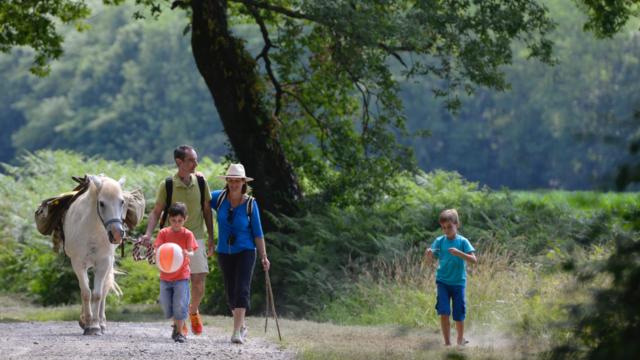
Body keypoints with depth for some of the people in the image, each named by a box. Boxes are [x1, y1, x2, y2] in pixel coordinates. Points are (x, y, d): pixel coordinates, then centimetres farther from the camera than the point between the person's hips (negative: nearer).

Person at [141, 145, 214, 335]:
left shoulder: (200, 183, 3)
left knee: (199, 280, -4)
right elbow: (156, 212, -2)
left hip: (196, 237, 2)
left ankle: (193, 311, 24)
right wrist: (148, 233, -16)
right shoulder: (166, 185, -5)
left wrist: (211, 236, 9)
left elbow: (207, 210, 12)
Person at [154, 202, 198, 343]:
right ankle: (177, 324, 33)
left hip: (181, 276, -2)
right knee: (167, 307, 8)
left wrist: (186, 254, -37)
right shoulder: (163, 233, 1)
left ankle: (179, 332, 1)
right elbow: (156, 250, -7)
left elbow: (191, 253, -12)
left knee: (180, 305, -9)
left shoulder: (187, 234, -3)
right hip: (165, 276, 3)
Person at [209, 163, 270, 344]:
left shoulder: (250, 203, -8)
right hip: (225, 253, 3)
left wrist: (263, 256, -5)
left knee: (241, 290, -16)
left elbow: (257, 232, -3)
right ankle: (242, 325, 31)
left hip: (245, 251, -3)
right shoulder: (219, 197, -3)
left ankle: (237, 332, -23)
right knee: (230, 291, 10)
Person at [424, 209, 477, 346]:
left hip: (458, 282, -1)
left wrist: (458, 253, -29)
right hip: (443, 281, 1)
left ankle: (460, 340, 26)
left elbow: (474, 260, -14)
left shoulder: (462, 241, -5)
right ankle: (447, 342, -1)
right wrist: (429, 255, -27)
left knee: (459, 316, 5)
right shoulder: (439, 241, 0)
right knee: (444, 312, -11)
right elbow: (430, 261, -3)